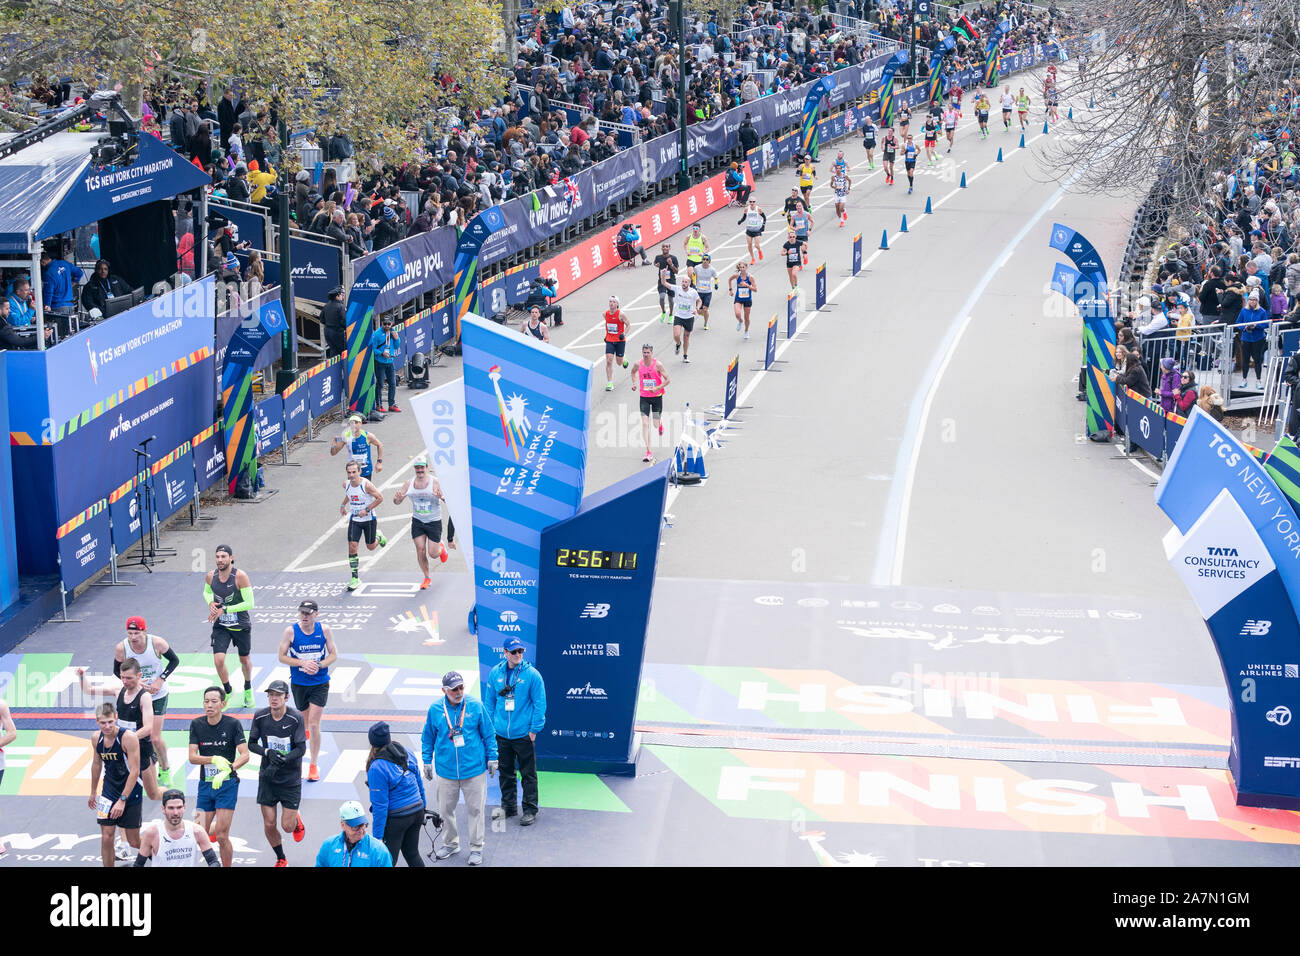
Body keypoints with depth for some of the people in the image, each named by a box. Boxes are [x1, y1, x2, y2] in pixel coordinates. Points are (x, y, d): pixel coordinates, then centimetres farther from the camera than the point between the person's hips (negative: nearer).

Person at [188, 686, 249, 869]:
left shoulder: (233, 724, -7)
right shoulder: (196, 724, 2)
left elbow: (245, 755, -13)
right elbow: (192, 757, -4)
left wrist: (226, 771, -27)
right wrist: (214, 759, -21)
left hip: (227, 784, -4)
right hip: (205, 784, 4)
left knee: (221, 837, -9)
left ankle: (227, 866, 9)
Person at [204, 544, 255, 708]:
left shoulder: (240, 577, -21)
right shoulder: (210, 576, -7)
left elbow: (250, 603, -23)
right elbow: (207, 592, 15)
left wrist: (224, 610, -26)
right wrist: (210, 603, -8)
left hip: (241, 625, -2)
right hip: (221, 625, 2)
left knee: (245, 660, 16)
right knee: (218, 661, -11)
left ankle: (248, 689, 44)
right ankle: (227, 691, 15)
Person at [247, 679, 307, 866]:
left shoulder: (296, 718, -14)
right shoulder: (260, 716, -6)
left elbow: (301, 749, -15)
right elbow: (252, 743, 1)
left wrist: (280, 762, -26)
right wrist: (268, 752, -19)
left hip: (291, 778, -2)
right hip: (267, 778, 2)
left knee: (287, 826, -3)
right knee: (269, 824, 2)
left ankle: (296, 821, 36)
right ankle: (281, 859, 27)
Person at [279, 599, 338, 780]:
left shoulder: (324, 630, -7)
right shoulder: (290, 631, -10)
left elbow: (333, 654, 1)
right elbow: (281, 656, -6)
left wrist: (319, 665, -17)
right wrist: (303, 663, -20)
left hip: (320, 683, -1)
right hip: (298, 683, 1)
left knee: (314, 724, -9)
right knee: (304, 716, 18)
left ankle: (313, 765, -2)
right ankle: (305, 731, 56)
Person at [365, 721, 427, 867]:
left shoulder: (377, 768, -21)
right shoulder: (407, 753, -1)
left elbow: (380, 805, -18)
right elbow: (419, 783, 11)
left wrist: (378, 835, -11)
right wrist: (423, 806, 25)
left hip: (396, 819, -7)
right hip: (417, 811, 7)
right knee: (412, 854, 21)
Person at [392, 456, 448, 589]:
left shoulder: (435, 482, -13)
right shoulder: (409, 483, -1)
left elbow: (449, 500, -16)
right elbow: (396, 501, 4)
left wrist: (442, 497, -38)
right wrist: (398, 498, -20)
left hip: (434, 522, -3)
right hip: (417, 521, 3)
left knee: (433, 554, 0)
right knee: (420, 550, -3)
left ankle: (441, 547, 37)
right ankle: (427, 578, 15)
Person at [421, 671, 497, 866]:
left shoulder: (476, 706, -6)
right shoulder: (435, 710, -3)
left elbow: (488, 734, 3)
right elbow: (428, 738, 9)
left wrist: (492, 758, 3)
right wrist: (427, 762, 10)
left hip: (474, 768, -2)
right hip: (446, 769, 2)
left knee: (475, 809, 5)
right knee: (445, 809, 11)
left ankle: (476, 848, 18)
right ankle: (451, 844, 31)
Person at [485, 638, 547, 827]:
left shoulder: (532, 674, -9)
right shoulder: (495, 673, 2)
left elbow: (539, 703, -7)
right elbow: (489, 701, 11)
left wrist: (534, 729, -10)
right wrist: (489, 726, 7)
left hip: (523, 734, -4)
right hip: (501, 734, 4)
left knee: (528, 774, 4)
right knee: (506, 772, 15)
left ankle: (530, 810, 14)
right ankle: (508, 807, 29)